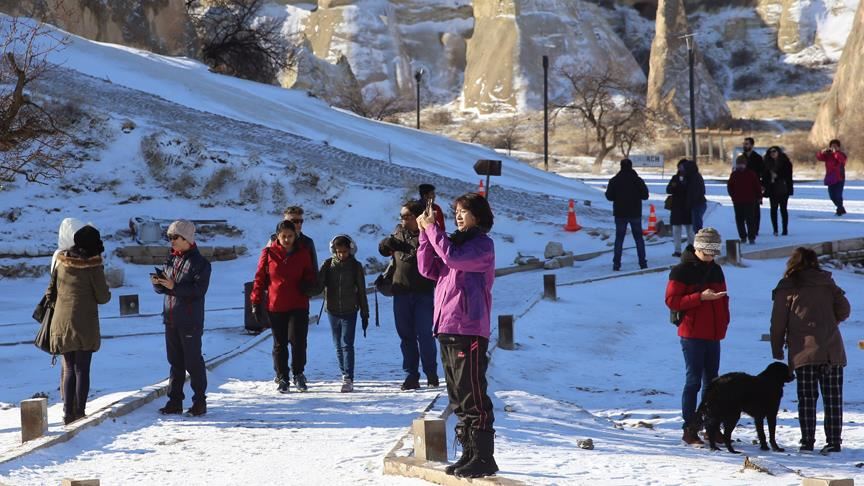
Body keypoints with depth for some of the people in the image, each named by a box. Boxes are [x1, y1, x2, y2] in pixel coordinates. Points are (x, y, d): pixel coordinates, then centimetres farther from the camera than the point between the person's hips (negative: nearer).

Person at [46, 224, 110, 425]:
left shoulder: (61, 263, 4)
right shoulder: (93, 266, -11)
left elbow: (50, 293, 10)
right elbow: (103, 297, -7)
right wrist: (106, 290, 14)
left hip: (61, 324, 4)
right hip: (85, 325, -4)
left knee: (69, 370, 13)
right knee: (82, 370, 3)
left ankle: (68, 412, 10)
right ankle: (79, 412, 1)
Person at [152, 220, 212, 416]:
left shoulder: (199, 262, -9)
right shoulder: (171, 259, 12)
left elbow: (199, 290, -19)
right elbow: (162, 289, 15)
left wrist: (174, 286, -24)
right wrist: (157, 282, -8)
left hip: (190, 321, -7)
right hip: (171, 319, 7)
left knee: (193, 361, -2)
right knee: (175, 362, 11)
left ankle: (199, 402, 6)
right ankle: (175, 400, 16)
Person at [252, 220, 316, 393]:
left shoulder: (303, 252, 4)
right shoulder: (269, 253, 0)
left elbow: (310, 274, 16)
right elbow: (260, 279, 3)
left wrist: (308, 283, -8)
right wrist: (256, 303, 0)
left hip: (299, 305, 0)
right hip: (276, 306, 0)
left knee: (298, 340, -8)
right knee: (279, 344, 7)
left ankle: (298, 374, 12)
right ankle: (282, 377, 18)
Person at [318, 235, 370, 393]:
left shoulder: (356, 266, -1)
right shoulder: (328, 265, 2)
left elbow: (361, 291, 3)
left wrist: (365, 314, 4)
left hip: (350, 311, -3)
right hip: (333, 311, 3)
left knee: (347, 344, -10)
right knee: (338, 345, 10)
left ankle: (348, 379, -13)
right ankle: (345, 374, 23)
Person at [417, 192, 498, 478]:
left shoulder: (483, 245, -4)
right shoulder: (457, 242, 20)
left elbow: (453, 258, -21)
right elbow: (429, 269, 13)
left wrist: (432, 228, -12)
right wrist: (425, 234, 3)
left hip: (469, 330, -9)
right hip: (447, 329, 9)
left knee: (472, 396, -10)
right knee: (458, 396, 10)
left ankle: (483, 457, -8)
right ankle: (469, 453, 16)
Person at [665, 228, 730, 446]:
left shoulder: (715, 270, 13)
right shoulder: (682, 270, -8)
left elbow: (723, 298, 22)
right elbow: (672, 301, -13)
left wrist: (723, 322, 7)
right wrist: (700, 297, -21)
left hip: (713, 335, 7)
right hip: (692, 335, -7)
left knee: (711, 381, 11)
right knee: (694, 381, -6)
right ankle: (689, 430, -2)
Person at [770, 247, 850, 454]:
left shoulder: (786, 287, 4)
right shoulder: (827, 283, 10)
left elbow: (778, 323, 2)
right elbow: (844, 309, 10)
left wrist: (777, 353, 10)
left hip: (804, 352, -2)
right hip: (832, 351, 2)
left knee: (807, 398, 5)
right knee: (833, 398, 5)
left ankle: (807, 441, 3)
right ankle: (833, 441, 2)